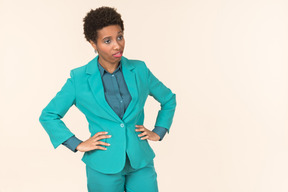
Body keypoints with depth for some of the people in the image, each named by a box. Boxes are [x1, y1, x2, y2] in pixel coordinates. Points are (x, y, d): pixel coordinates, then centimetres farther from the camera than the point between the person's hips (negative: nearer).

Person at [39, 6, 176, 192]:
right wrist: (78, 144, -6)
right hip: (104, 167, -2)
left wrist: (158, 132, 6)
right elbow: (48, 115, 1)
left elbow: (169, 99, 16)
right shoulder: (79, 78, -6)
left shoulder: (139, 70, 0)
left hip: (141, 162, 2)